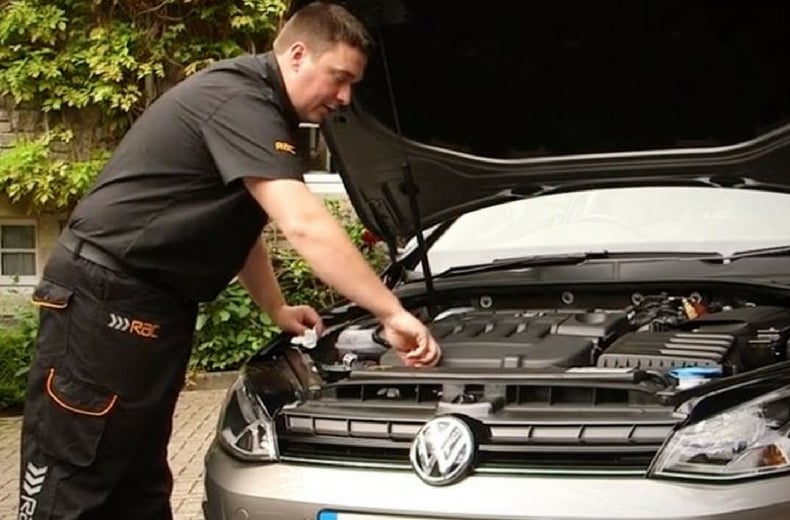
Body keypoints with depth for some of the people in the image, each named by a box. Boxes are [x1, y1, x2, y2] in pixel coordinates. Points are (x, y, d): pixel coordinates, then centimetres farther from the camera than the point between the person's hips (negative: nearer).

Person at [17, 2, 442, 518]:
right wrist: (393, 312, -27)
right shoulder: (238, 101, -19)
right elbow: (304, 225, -29)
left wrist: (277, 309, 20)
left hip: (152, 304, 11)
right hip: (105, 298, -11)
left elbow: (237, 224, 25)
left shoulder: (252, 104, 14)